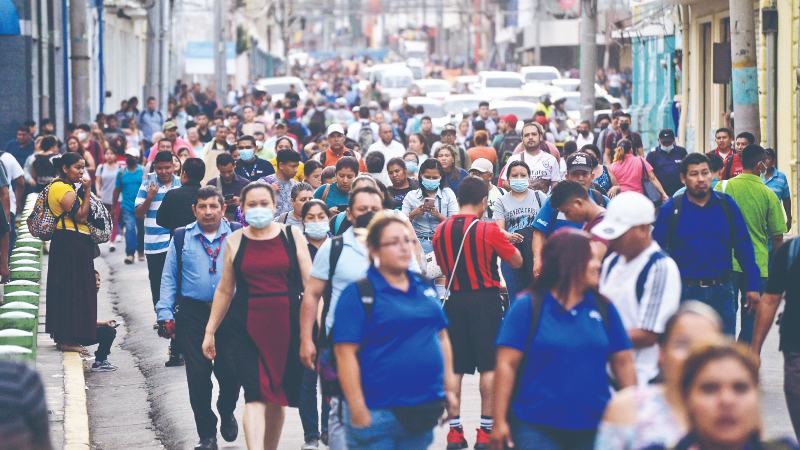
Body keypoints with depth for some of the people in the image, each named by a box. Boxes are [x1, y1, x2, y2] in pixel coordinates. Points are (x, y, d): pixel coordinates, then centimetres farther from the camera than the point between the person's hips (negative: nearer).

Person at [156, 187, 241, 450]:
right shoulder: (181, 239, 6)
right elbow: (169, 278, 6)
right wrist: (166, 314, -2)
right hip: (192, 315, 1)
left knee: (230, 372, -3)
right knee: (198, 375, 1)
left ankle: (227, 413, 29)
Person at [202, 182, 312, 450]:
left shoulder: (292, 236, 3)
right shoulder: (235, 242, 6)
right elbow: (224, 290, 13)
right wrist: (210, 331, 14)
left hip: (286, 327, 1)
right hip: (247, 329, -1)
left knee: (278, 397, 11)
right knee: (255, 397, -13)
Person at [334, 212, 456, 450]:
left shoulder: (425, 288, 11)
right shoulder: (359, 294, -8)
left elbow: (441, 337, 19)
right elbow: (346, 353, -13)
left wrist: (449, 388, 12)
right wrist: (357, 409, -17)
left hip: (426, 409, 6)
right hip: (378, 413, -6)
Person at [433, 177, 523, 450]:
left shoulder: (441, 231, 2)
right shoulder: (489, 230, -12)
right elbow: (516, 262, 0)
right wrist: (505, 240, 17)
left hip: (455, 300, 4)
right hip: (485, 301, -4)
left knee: (454, 368, 8)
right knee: (490, 366, 2)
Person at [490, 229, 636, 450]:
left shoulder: (603, 307, 6)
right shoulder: (529, 306, -4)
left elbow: (623, 362, 9)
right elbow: (507, 365, -6)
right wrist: (500, 421, -10)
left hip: (593, 427, 4)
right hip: (536, 427, -4)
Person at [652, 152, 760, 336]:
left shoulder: (726, 205, 2)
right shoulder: (670, 210, -3)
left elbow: (744, 246, 4)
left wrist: (753, 286, 1)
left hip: (722, 292, 1)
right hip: (685, 292, -1)